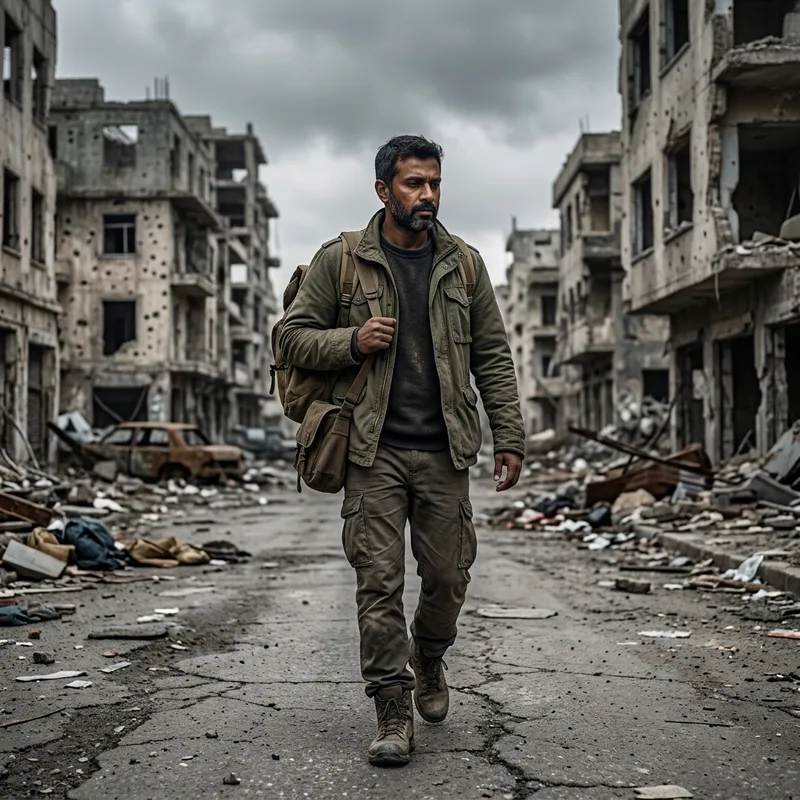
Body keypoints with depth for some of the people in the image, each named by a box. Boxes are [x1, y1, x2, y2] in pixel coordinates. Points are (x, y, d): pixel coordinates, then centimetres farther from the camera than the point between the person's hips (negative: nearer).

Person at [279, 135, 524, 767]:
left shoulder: (463, 264, 9)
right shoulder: (340, 261, 3)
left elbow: (493, 358, 10)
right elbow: (294, 337, 7)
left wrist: (510, 439, 4)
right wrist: (352, 341, -12)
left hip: (445, 452, 2)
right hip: (374, 451, -2)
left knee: (448, 577, 7)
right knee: (379, 582, -4)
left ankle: (428, 660, 37)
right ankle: (393, 712, 6)